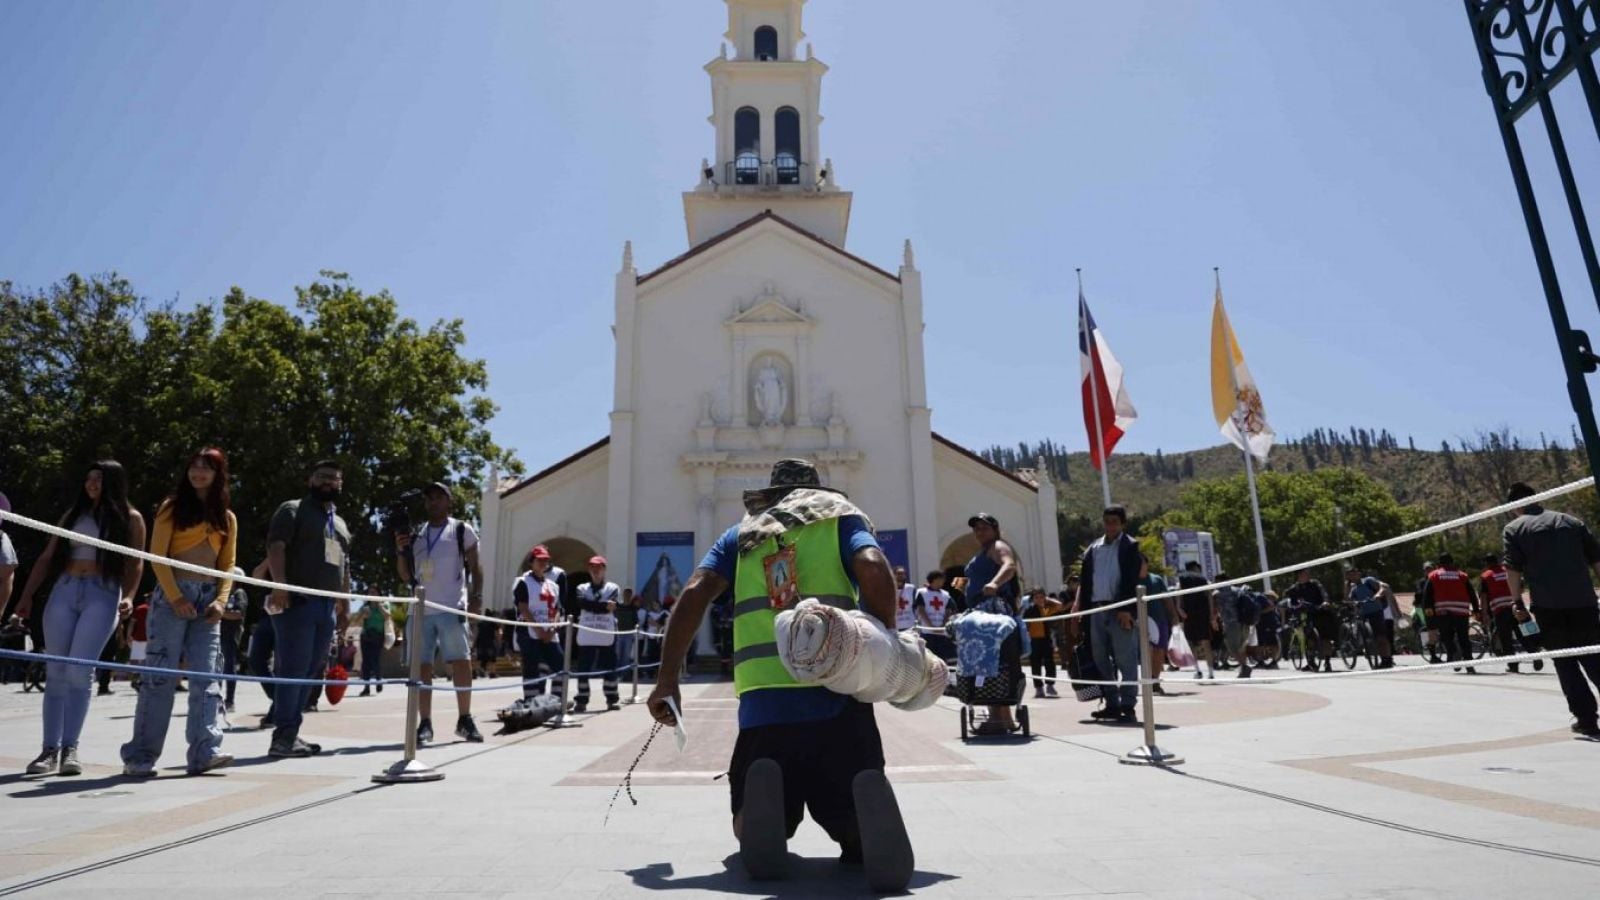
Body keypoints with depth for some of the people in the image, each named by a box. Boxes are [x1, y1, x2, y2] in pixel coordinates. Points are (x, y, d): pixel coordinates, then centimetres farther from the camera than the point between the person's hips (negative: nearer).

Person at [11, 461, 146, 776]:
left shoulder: (130, 518, 7)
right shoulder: (74, 514, 17)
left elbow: (135, 563, 3)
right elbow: (47, 558, 15)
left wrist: (129, 596, -12)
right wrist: (26, 596, 7)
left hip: (102, 594, -4)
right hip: (64, 591, 4)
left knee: (79, 670, -12)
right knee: (56, 671, 2)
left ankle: (70, 748, -5)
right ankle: (50, 749, 6)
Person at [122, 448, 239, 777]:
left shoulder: (227, 518, 15)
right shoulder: (172, 508, 4)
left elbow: (227, 566, 12)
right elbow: (158, 556, -3)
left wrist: (221, 600, -4)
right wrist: (175, 597, -14)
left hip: (207, 600, 4)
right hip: (171, 595, -3)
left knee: (207, 676, -5)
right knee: (160, 675, -6)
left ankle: (204, 752, -9)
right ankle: (140, 756, 1)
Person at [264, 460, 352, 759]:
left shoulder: (340, 523, 25)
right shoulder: (292, 510, 3)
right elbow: (275, 547, -10)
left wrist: (344, 605, 19)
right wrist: (280, 585, -24)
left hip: (327, 606, 7)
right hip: (297, 601, -7)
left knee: (308, 672, 7)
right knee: (292, 669, -9)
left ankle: (291, 733, 12)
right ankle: (283, 736, -7)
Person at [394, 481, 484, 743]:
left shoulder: (462, 530, 7)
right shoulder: (416, 535, 17)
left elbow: (475, 568, 4)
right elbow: (406, 576, 17)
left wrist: (477, 597, -9)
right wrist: (401, 551, 1)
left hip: (452, 608, -4)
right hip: (420, 610, 4)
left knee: (461, 662, -5)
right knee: (422, 667, 4)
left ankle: (465, 720, 4)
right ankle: (425, 724, 9)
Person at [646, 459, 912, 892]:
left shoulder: (742, 534, 21)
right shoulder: (841, 518, 15)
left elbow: (694, 594, 6)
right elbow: (875, 571, -6)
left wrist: (667, 681, 7)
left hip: (762, 706, 1)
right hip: (839, 701, -1)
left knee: (750, 833, 20)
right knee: (857, 835, 13)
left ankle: (763, 800, -16)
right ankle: (867, 805, -24)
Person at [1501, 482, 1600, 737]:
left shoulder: (1513, 529, 3)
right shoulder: (1572, 521, 13)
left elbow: (1513, 570, -4)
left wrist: (1518, 602, 3)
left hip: (1547, 606, -3)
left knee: (1566, 663, 8)